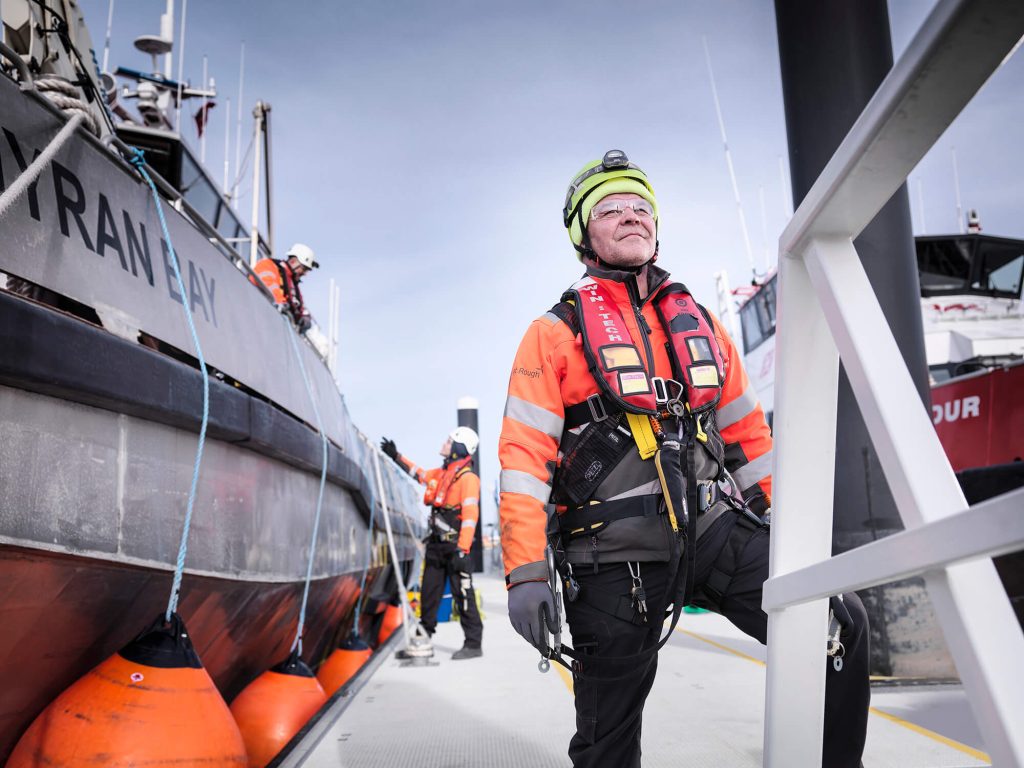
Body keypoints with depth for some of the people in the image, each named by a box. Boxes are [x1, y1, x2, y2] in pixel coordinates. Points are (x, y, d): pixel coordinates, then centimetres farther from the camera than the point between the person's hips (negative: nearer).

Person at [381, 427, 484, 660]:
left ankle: (473, 644, 0)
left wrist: (462, 550, -24)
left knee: (463, 594, -6)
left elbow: (471, 515, -19)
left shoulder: (467, 477, -12)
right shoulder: (442, 473, 14)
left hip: (455, 546, -8)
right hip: (436, 544, 9)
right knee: (428, 593, 14)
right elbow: (419, 474, 34)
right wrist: (396, 456, 34)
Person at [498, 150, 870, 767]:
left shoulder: (699, 323, 14)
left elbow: (749, 433, 18)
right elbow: (524, 456, -8)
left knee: (841, 624, -11)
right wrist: (526, 573, -15)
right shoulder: (555, 335, 0)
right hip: (614, 557, -3)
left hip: (713, 531, 4)